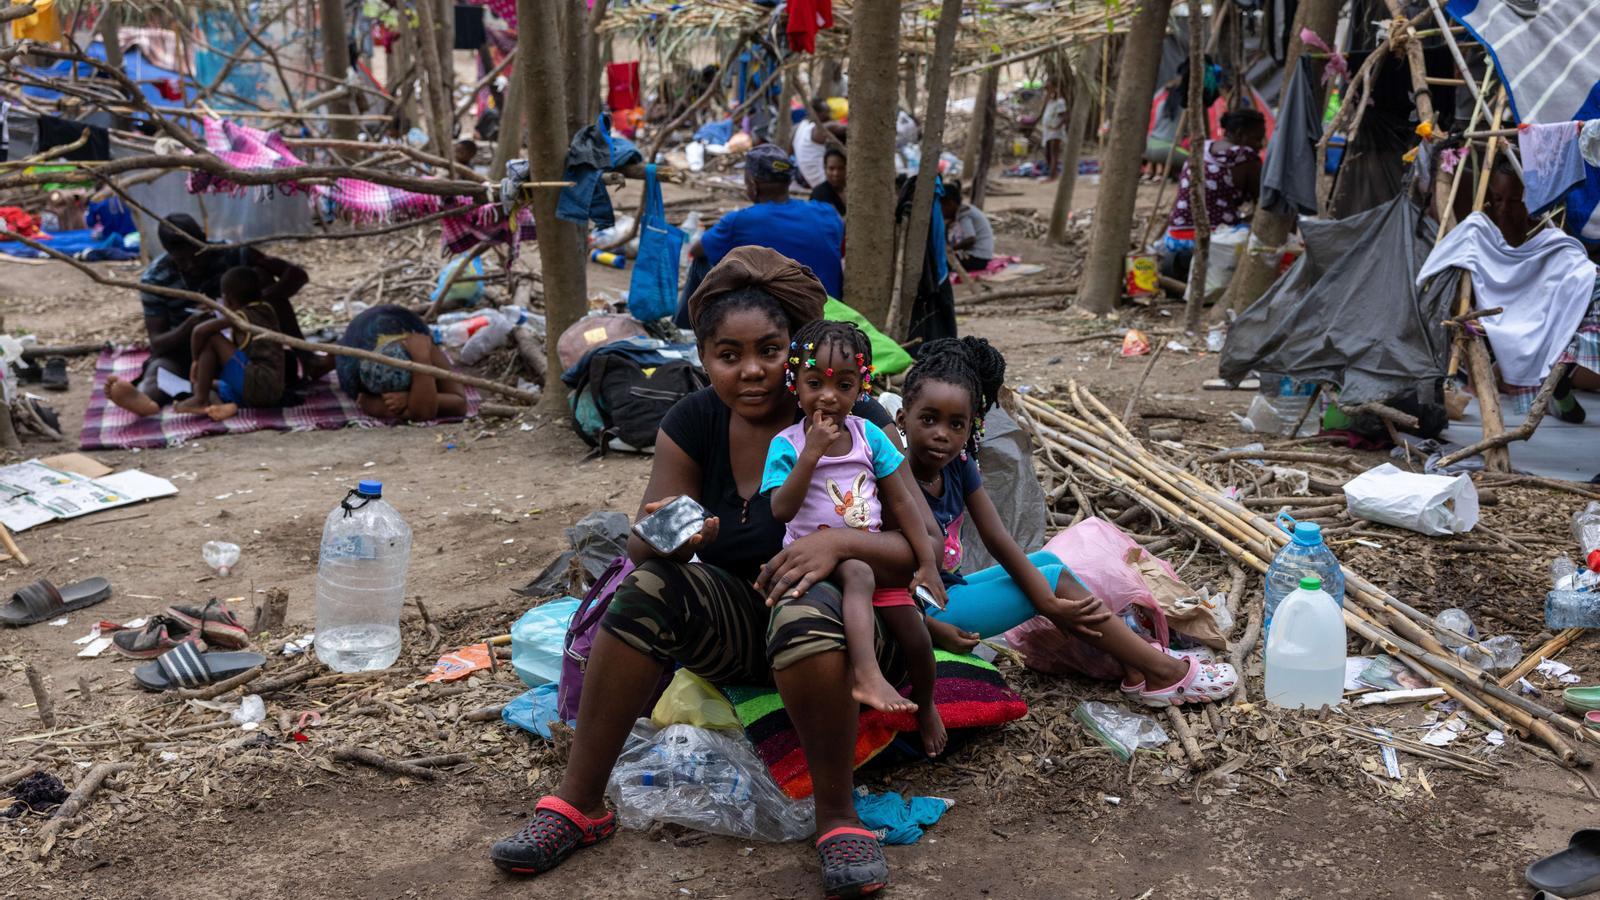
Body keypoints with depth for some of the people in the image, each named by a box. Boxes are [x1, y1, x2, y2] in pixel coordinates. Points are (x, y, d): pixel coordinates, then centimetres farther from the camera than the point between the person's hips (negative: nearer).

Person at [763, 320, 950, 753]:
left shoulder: (870, 435, 1)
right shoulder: (786, 444, -8)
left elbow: (901, 501, 4)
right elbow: (781, 511, -20)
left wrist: (927, 562, -1)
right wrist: (812, 453, -26)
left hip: (873, 553, 4)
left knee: (916, 634, -5)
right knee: (857, 573, -37)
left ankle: (924, 705, 24)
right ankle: (867, 676, -45)